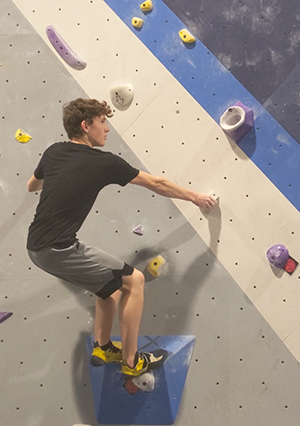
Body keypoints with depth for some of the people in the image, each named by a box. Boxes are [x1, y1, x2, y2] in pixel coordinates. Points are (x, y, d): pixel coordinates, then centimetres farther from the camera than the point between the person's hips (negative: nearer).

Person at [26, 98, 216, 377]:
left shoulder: (53, 152, 9)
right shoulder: (104, 162, -10)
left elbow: (32, 186, 28)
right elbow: (156, 184, 1)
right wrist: (195, 197, 14)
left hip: (36, 247, 9)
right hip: (59, 250, -9)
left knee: (111, 280, 22)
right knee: (133, 280, -2)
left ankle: (102, 347, 32)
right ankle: (131, 361, 8)